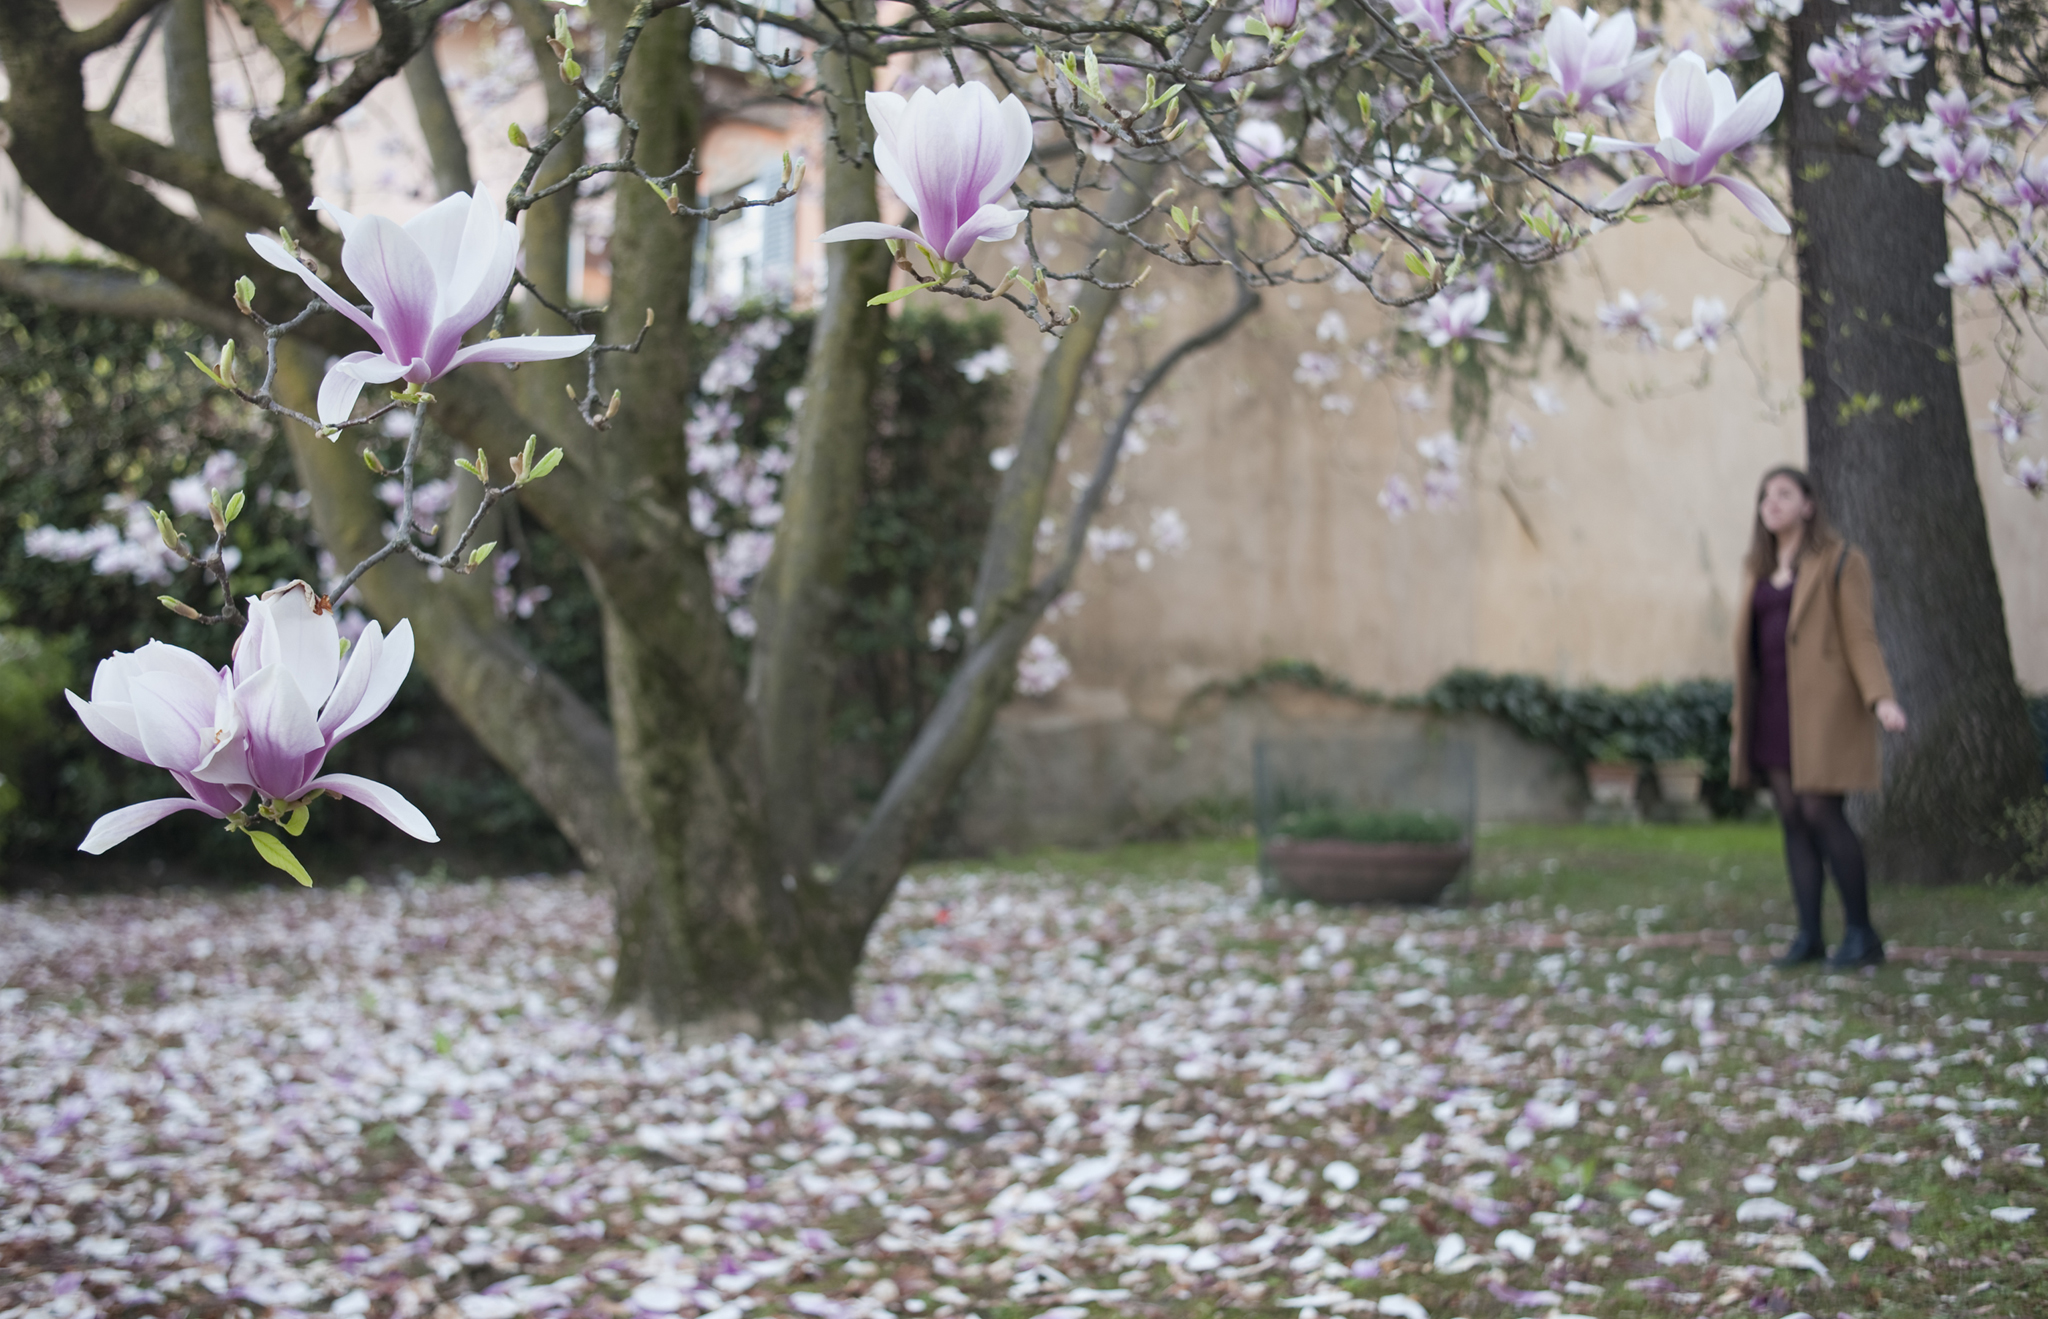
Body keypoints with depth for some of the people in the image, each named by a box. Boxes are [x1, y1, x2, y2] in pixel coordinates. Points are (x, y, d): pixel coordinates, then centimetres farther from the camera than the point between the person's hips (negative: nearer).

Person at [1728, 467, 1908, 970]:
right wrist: (1741, 720, 14)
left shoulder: (1839, 561, -4)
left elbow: (1860, 636, -9)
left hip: (1822, 702, -6)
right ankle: (1809, 935, 5)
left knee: (1820, 811, -13)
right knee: (1793, 818, 2)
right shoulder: (1760, 568, 14)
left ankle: (1862, 933, -4)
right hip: (1773, 706, 6)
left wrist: (1881, 700, -23)